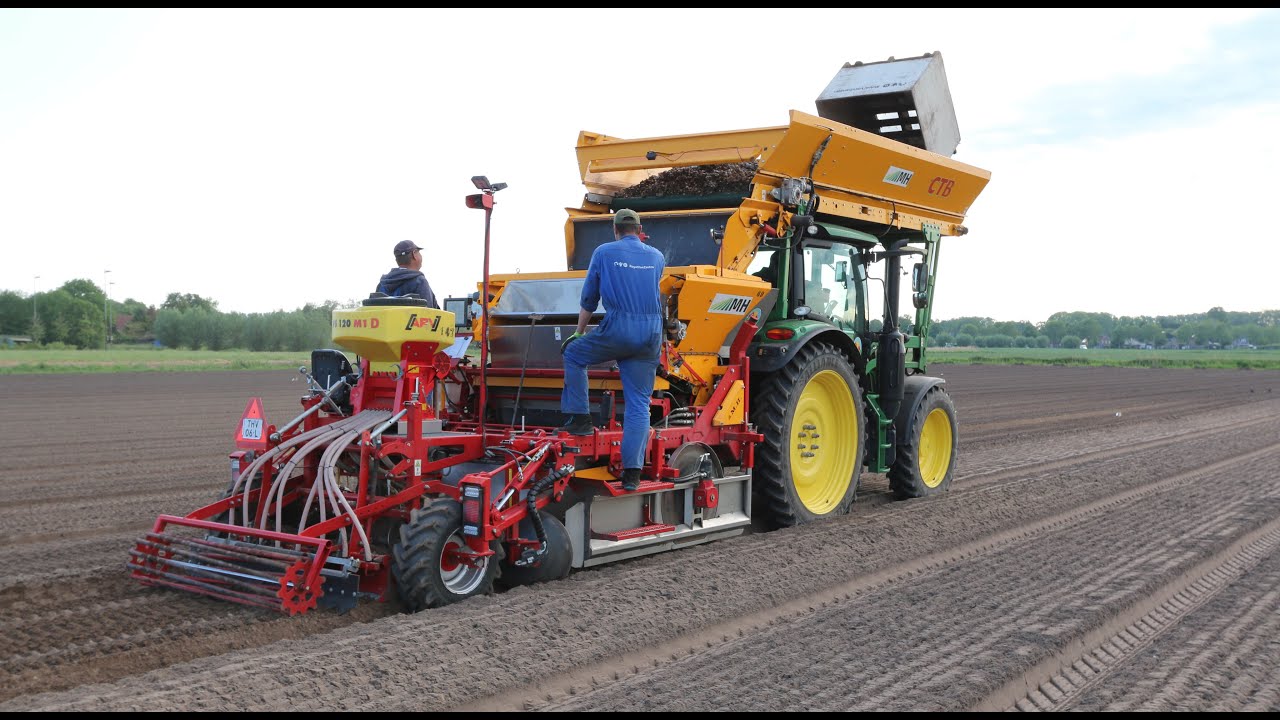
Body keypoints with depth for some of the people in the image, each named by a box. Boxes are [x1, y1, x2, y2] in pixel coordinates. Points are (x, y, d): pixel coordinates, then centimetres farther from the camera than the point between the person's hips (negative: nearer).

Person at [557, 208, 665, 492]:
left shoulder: (604, 252, 5)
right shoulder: (657, 257, 14)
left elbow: (588, 299, 11)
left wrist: (579, 332, 25)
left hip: (618, 329, -3)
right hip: (652, 333, 4)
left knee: (574, 354, 22)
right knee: (639, 403, 5)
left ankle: (580, 418, 14)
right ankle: (632, 472, 2)